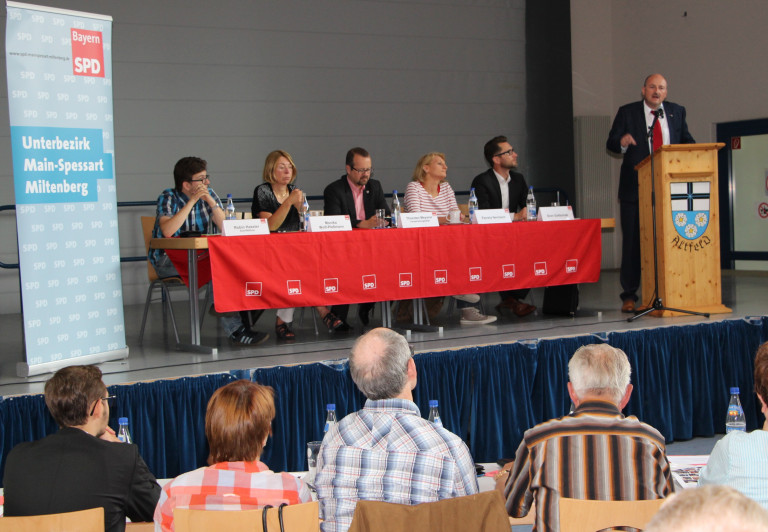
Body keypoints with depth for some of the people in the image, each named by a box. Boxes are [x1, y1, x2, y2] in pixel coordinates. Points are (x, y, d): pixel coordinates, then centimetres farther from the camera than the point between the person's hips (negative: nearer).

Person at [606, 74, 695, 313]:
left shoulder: (677, 112, 12)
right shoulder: (627, 112, 3)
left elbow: (686, 140, 14)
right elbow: (610, 143, -1)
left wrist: (688, 146, -9)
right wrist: (622, 142, -24)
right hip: (635, 188, -2)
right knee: (632, 242, 0)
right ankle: (629, 296, 7)